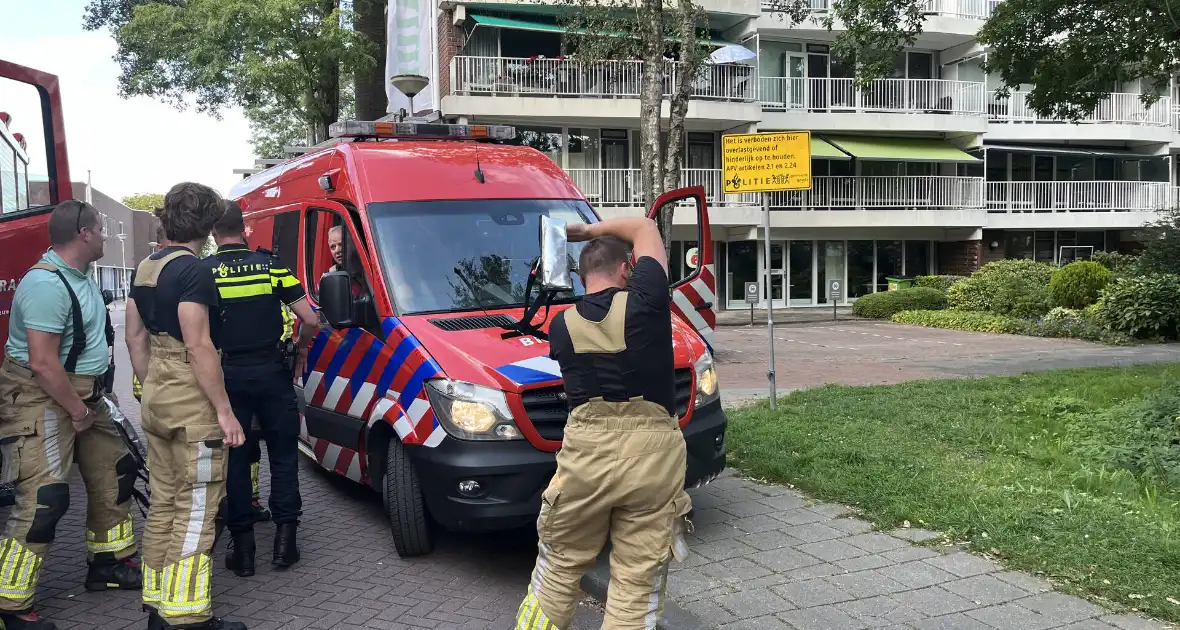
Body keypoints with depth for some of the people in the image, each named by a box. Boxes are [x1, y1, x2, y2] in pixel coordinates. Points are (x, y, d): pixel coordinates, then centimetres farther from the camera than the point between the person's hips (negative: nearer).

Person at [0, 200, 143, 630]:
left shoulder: (81, 276, 9)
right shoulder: (46, 283, -22)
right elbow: (42, 362, -26)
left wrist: (90, 402, 19)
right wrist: (78, 412, -17)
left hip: (81, 393, 10)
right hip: (41, 398, -10)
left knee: (115, 474, 16)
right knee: (44, 499, -13)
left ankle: (109, 563, 31)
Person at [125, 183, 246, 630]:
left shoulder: (145, 268, 13)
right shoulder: (193, 271, -15)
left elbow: (135, 336, 18)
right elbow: (198, 346, -20)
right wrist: (224, 411, -18)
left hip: (157, 396, 9)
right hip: (191, 398, -9)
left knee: (163, 504, 16)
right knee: (195, 509, -3)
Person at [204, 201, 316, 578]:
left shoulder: (202, 271, -2)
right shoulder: (271, 265, -1)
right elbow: (309, 320, -5)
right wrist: (302, 348, 14)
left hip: (227, 376, 0)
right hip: (271, 373, 0)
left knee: (234, 459, 9)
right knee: (283, 455, 11)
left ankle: (242, 547, 12)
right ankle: (285, 538, 10)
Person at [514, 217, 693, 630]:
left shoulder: (562, 325, 4)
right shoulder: (646, 301, -3)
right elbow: (644, 228, 11)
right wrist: (590, 229, 21)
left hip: (584, 456, 2)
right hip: (652, 458, -2)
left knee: (559, 569, 19)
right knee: (637, 586, 7)